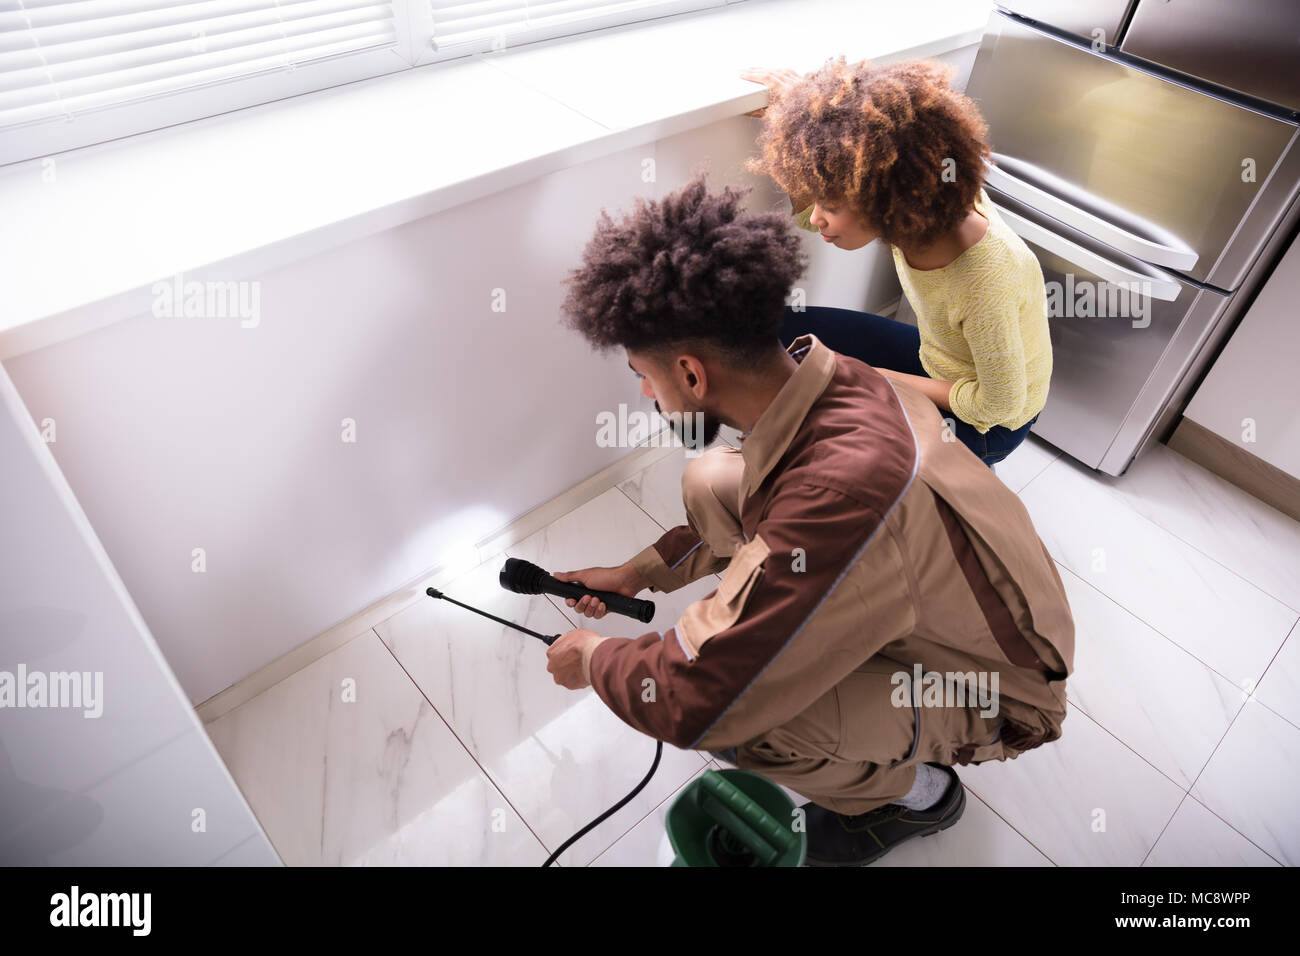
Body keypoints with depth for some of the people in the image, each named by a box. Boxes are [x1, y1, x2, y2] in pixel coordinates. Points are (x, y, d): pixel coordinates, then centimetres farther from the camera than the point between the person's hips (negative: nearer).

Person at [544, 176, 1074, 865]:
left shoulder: (841, 494, -42)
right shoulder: (819, 374, -16)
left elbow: (690, 703, -35)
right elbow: (762, 501, 7)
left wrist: (591, 658, -13)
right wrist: (639, 572, 5)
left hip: (991, 696, -6)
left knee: (724, 711, -30)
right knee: (710, 484, -3)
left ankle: (911, 792, 4)